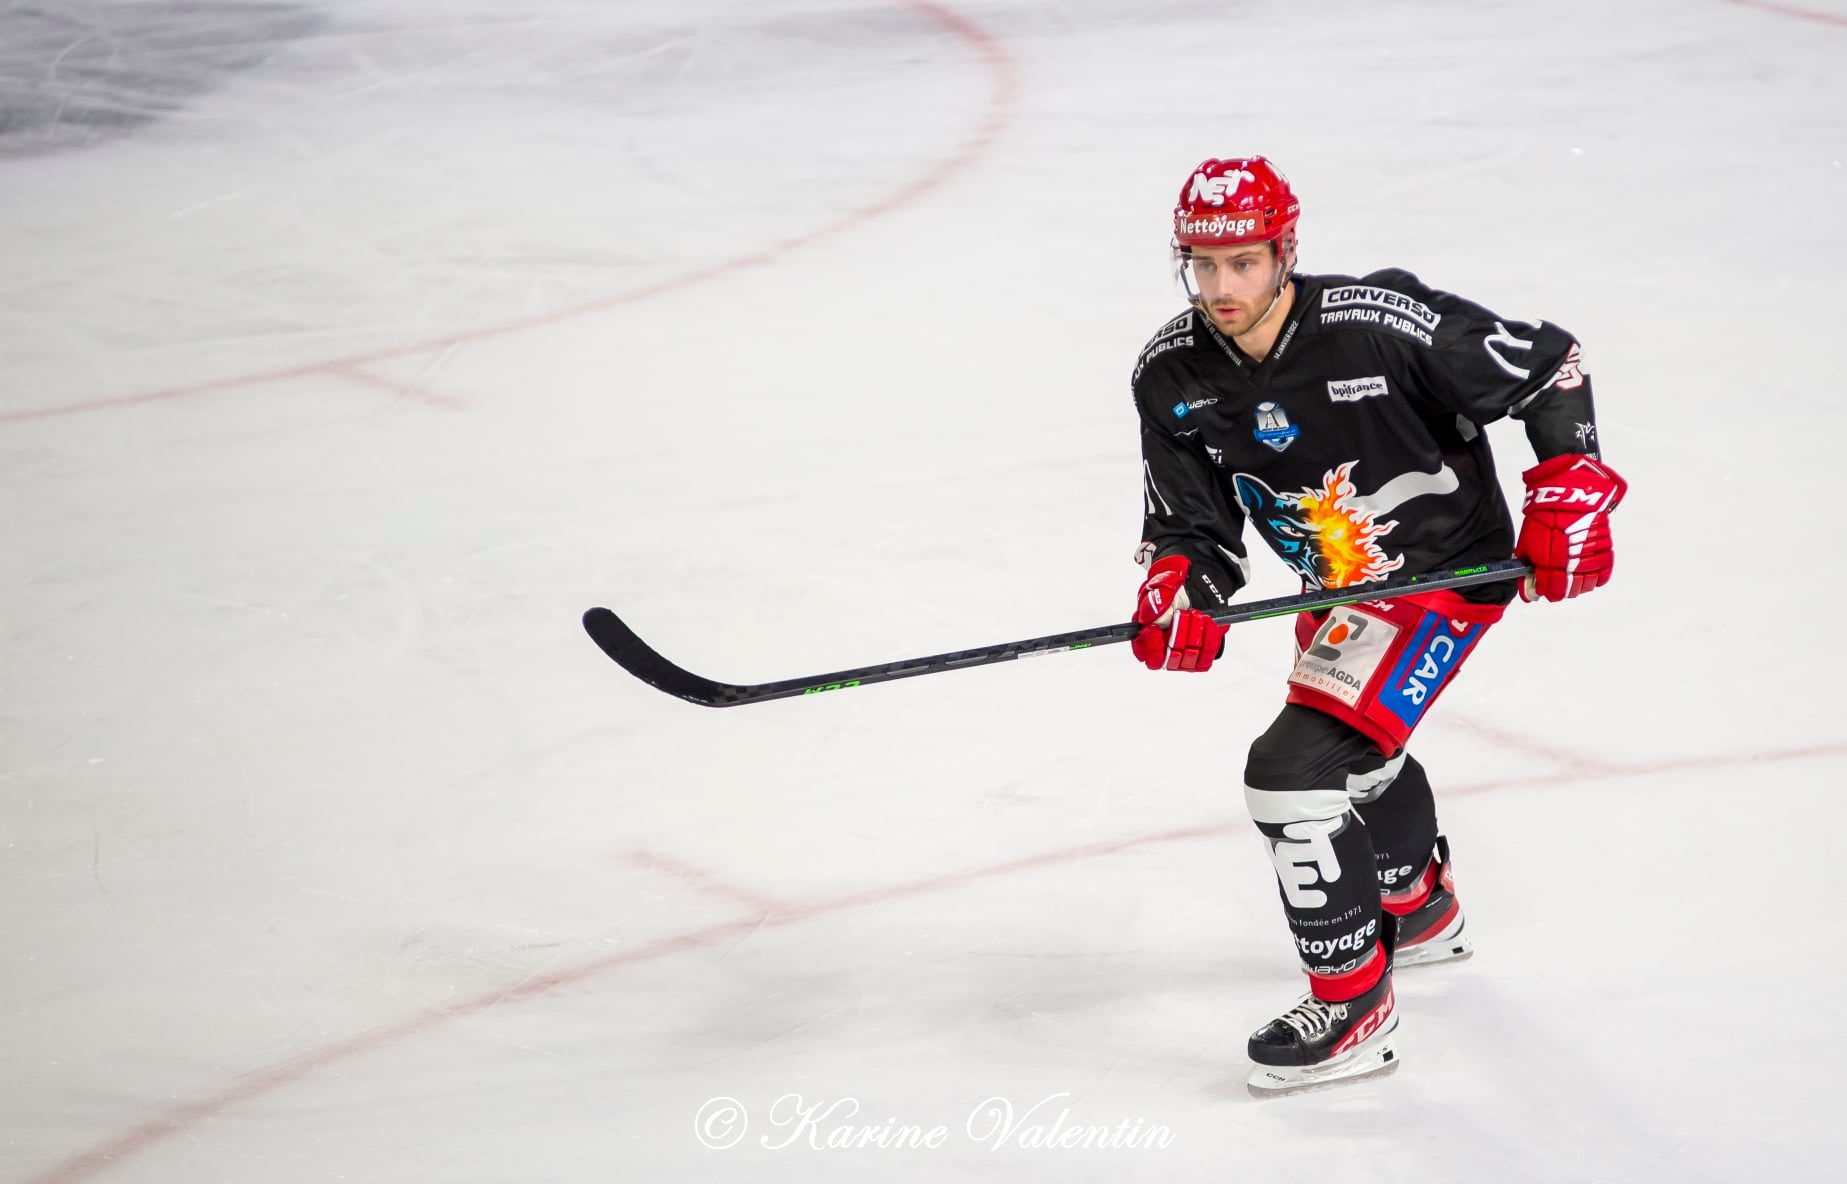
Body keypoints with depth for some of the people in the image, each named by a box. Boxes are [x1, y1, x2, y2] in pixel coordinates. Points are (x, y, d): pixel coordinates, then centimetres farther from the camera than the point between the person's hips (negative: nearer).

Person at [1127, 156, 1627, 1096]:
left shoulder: (1378, 323, -29)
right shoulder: (1171, 375, -12)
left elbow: (1548, 365, -18)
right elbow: (1189, 519, -4)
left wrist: (1571, 490, -24)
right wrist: (1176, 588, -25)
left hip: (1449, 569, -8)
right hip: (1337, 584, 8)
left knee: (1296, 767, -21)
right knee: (1358, 747, 33)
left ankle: (1354, 1009, -9)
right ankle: (1423, 909, 64)